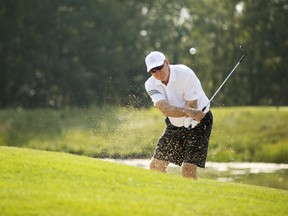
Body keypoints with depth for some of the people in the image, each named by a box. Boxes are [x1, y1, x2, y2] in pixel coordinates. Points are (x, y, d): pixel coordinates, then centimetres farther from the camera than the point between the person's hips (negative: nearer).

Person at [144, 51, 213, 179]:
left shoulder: (185, 74, -24)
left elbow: (192, 106, -23)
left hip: (199, 122, -5)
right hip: (174, 124, 5)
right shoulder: (150, 84, -13)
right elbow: (165, 109, -31)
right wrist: (188, 111, -45)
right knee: (156, 166, 4)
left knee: (188, 170, -18)